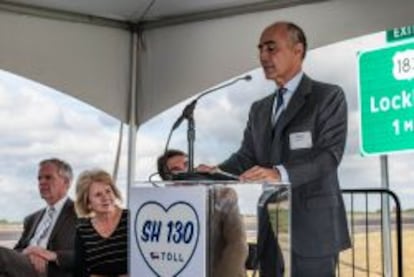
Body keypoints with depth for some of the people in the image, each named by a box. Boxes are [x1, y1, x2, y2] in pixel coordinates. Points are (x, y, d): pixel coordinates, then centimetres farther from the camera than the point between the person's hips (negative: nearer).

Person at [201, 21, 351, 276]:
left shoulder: (329, 96, -3)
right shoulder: (259, 109, 19)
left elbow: (330, 154, -15)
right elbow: (246, 156, 11)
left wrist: (281, 174, -30)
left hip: (312, 228, -6)